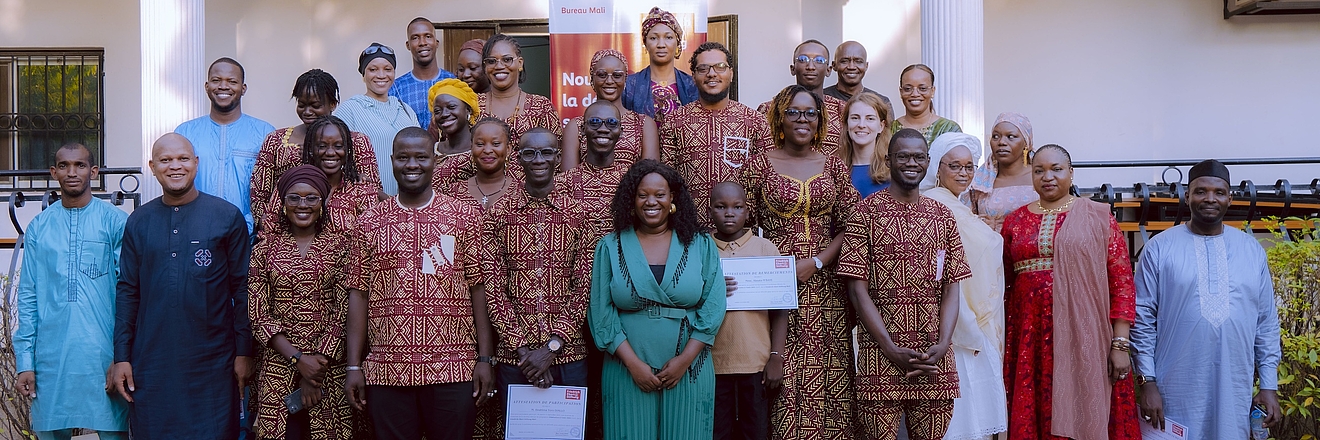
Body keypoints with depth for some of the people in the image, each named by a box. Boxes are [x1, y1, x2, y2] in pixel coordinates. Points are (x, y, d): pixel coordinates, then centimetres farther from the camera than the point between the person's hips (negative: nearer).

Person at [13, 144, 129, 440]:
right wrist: (25, 362, 2)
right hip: (51, 357, 3)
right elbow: (28, 298, 9)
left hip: (104, 355, -3)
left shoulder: (115, 222, 0)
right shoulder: (38, 228, 9)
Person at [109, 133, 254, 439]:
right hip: (151, 365, 2)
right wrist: (121, 357, 4)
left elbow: (242, 290, -1)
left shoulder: (227, 216, -1)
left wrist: (244, 352, -4)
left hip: (212, 363, -2)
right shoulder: (138, 222, 8)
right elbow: (127, 292, 9)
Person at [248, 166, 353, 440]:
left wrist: (317, 366, -11)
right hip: (278, 368, 1)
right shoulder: (265, 249, 4)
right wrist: (298, 359, -12)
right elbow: (258, 315, -1)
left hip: (329, 364, -1)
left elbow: (343, 313, -3)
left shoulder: (340, 245, 1)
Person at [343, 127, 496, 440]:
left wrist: (485, 360, -2)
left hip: (454, 370, -1)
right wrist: (354, 367, 2)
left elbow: (477, 290, 3)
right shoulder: (370, 223, 7)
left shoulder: (464, 218, 4)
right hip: (386, 372, 1)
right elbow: (358, 295, 7)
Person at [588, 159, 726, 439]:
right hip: (627, 372, 0)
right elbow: (601, 313, -2)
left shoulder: (701, 246, 4)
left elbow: (713, 308, -2)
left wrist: (685, 359, -11)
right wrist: (633, 363, -11)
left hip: (688, 371, 1)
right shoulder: (610, 247, 3)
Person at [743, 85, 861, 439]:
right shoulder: (760, 165, 2)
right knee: (782, 375, -4)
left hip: (824, 287, 2)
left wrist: (816, 262, -10)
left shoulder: (834, 166, 8)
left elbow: (847, 227, 4)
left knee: (827, 377, 1)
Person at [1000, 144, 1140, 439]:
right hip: (1029, 339, 2)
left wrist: (1120, 345, -8)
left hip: (1084, 339, -2)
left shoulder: (1098, 218, 2)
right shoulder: (1015, 222, 10)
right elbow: (1003, 286, 12)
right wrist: (1000, 346, 8)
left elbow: (1122, 283, -2)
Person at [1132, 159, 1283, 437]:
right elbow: (1143, 317, -3)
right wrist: (1147, 381, -8)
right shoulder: (1160, 248, -2)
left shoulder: (1252, 249, 8)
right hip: (1176, 390, -3)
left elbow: (1267, 321, 9)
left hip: (1233, 390, 3)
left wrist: (1269, 385, 5)